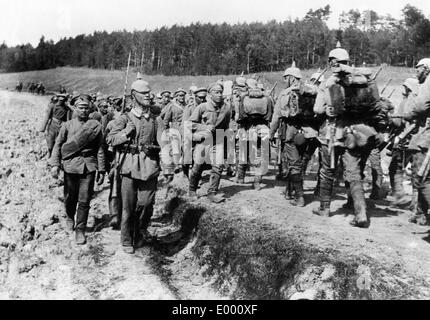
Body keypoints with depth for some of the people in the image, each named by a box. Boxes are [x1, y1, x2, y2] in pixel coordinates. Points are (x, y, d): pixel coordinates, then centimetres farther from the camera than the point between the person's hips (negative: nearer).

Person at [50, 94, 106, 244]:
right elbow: (58, 145, 5)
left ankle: (80, 230, 12)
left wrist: (101, 170, 3)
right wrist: (55, 164, -7)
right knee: (70, 198, 12)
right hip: (70, 166, 1)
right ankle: (70, 217, 43)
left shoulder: (95, 126, 5)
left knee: (84, 201, -1)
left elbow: (100, 149, 6)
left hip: (89, 167, -1)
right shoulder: (67, 125, 7)